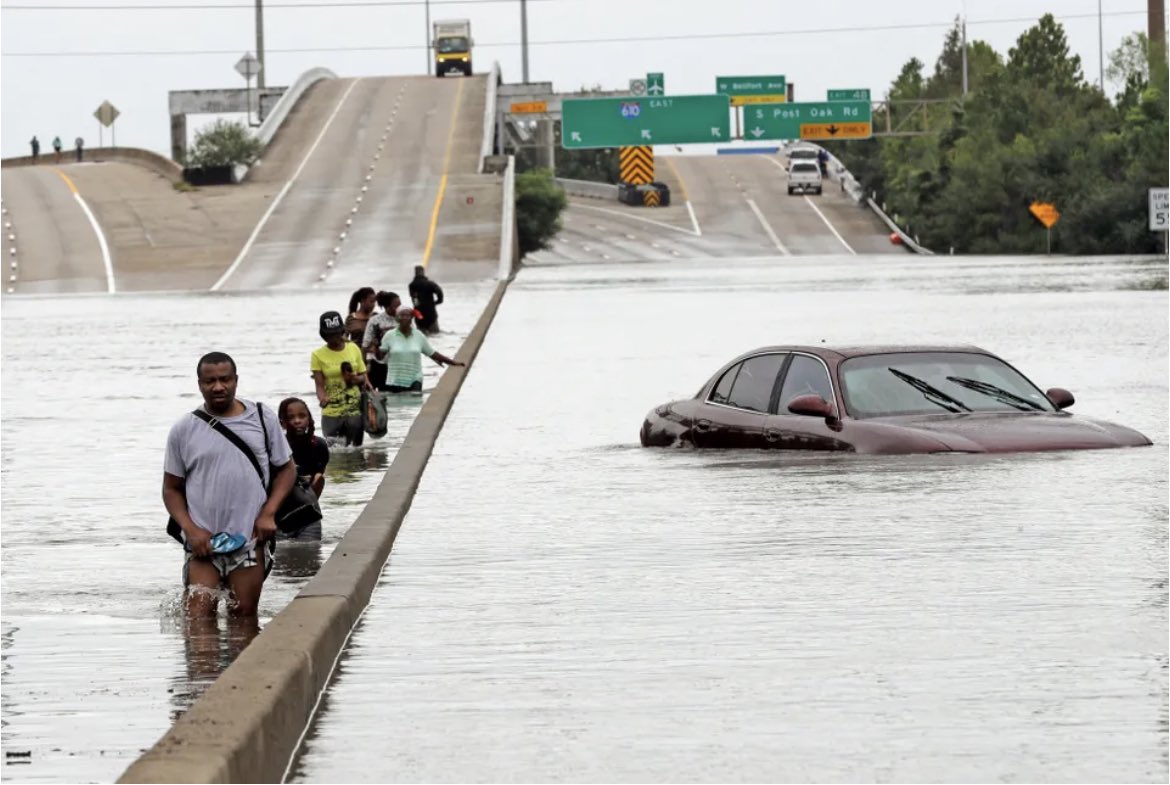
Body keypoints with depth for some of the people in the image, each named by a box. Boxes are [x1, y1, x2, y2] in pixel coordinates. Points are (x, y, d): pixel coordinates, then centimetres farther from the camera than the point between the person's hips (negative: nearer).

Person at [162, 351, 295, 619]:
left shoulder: (262, 419, 6)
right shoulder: (184, 430, 4)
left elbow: (286, 469, 13)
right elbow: (172, 489, 9)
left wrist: (268, 513, -3)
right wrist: (191, 530, -7)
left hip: (250, 539, 1)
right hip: (203, 541, 0)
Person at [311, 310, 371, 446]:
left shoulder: (353, 348, 5)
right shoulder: (318, 355, -3)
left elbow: (363, 377, 12)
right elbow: (319, 385, -7)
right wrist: (322, 399, -27)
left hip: (354, 410, 2)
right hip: (331, 414, -2)